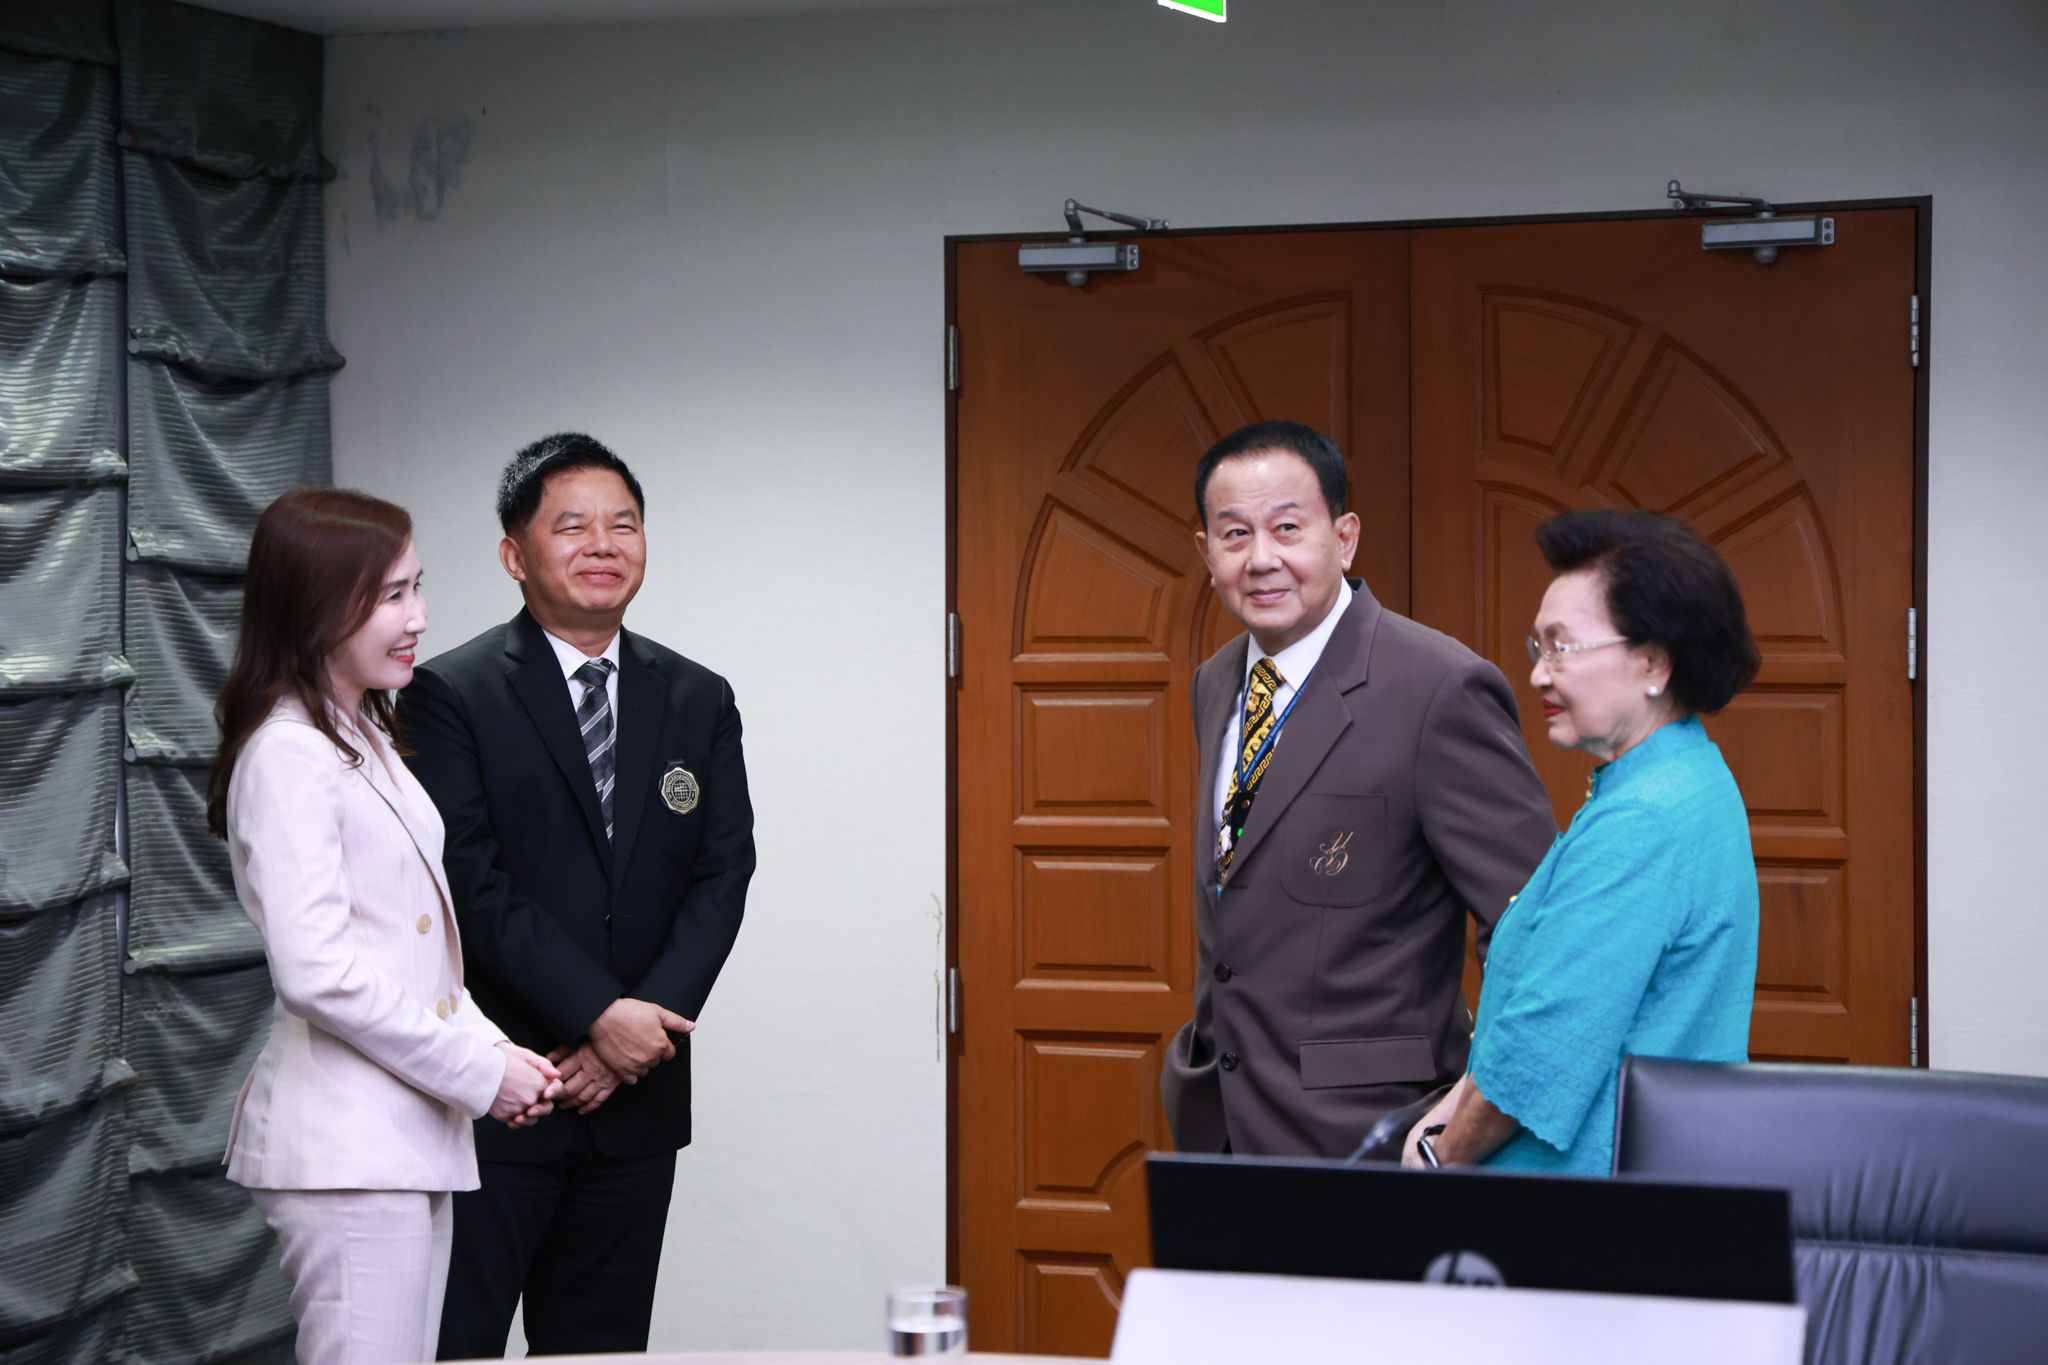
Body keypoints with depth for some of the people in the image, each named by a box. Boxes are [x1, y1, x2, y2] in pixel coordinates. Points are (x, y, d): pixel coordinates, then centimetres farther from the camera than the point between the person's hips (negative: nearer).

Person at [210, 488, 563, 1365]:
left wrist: (493, 1050, 7)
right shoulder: (287, 754, -13)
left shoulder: (363, 737, 19)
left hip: (410, 1137, 10)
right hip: (343, 1144, -10)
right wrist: (479, 1071, -13)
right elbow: (316, 971, -20)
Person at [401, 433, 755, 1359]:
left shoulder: (699, 702, 11)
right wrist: (600, 1017, -16)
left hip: (635, 1098, 5)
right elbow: (475, 884, -12)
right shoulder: (452, 695, -5)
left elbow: (722, 875, 4)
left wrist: (645, 1023, -10)